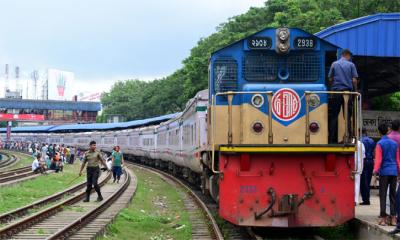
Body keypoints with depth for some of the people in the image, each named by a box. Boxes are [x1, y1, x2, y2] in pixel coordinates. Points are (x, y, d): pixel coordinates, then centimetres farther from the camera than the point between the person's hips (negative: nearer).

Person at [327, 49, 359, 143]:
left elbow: (330, 79, 6)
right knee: (347, 116, 3)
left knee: (334, 116, 4)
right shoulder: (351, 65, 2)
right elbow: (354, 80, -2)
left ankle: (332, 139, 0)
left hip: (336, 92, 1)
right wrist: (355, 91, 9)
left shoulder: (334, 64, 5)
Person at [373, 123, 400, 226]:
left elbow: (378, 159, -13)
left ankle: (383, 218, -4)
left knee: (383, 195, -1)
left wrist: (375, 171, -16)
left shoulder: (380, 144, -5)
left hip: (384, 171, -4)